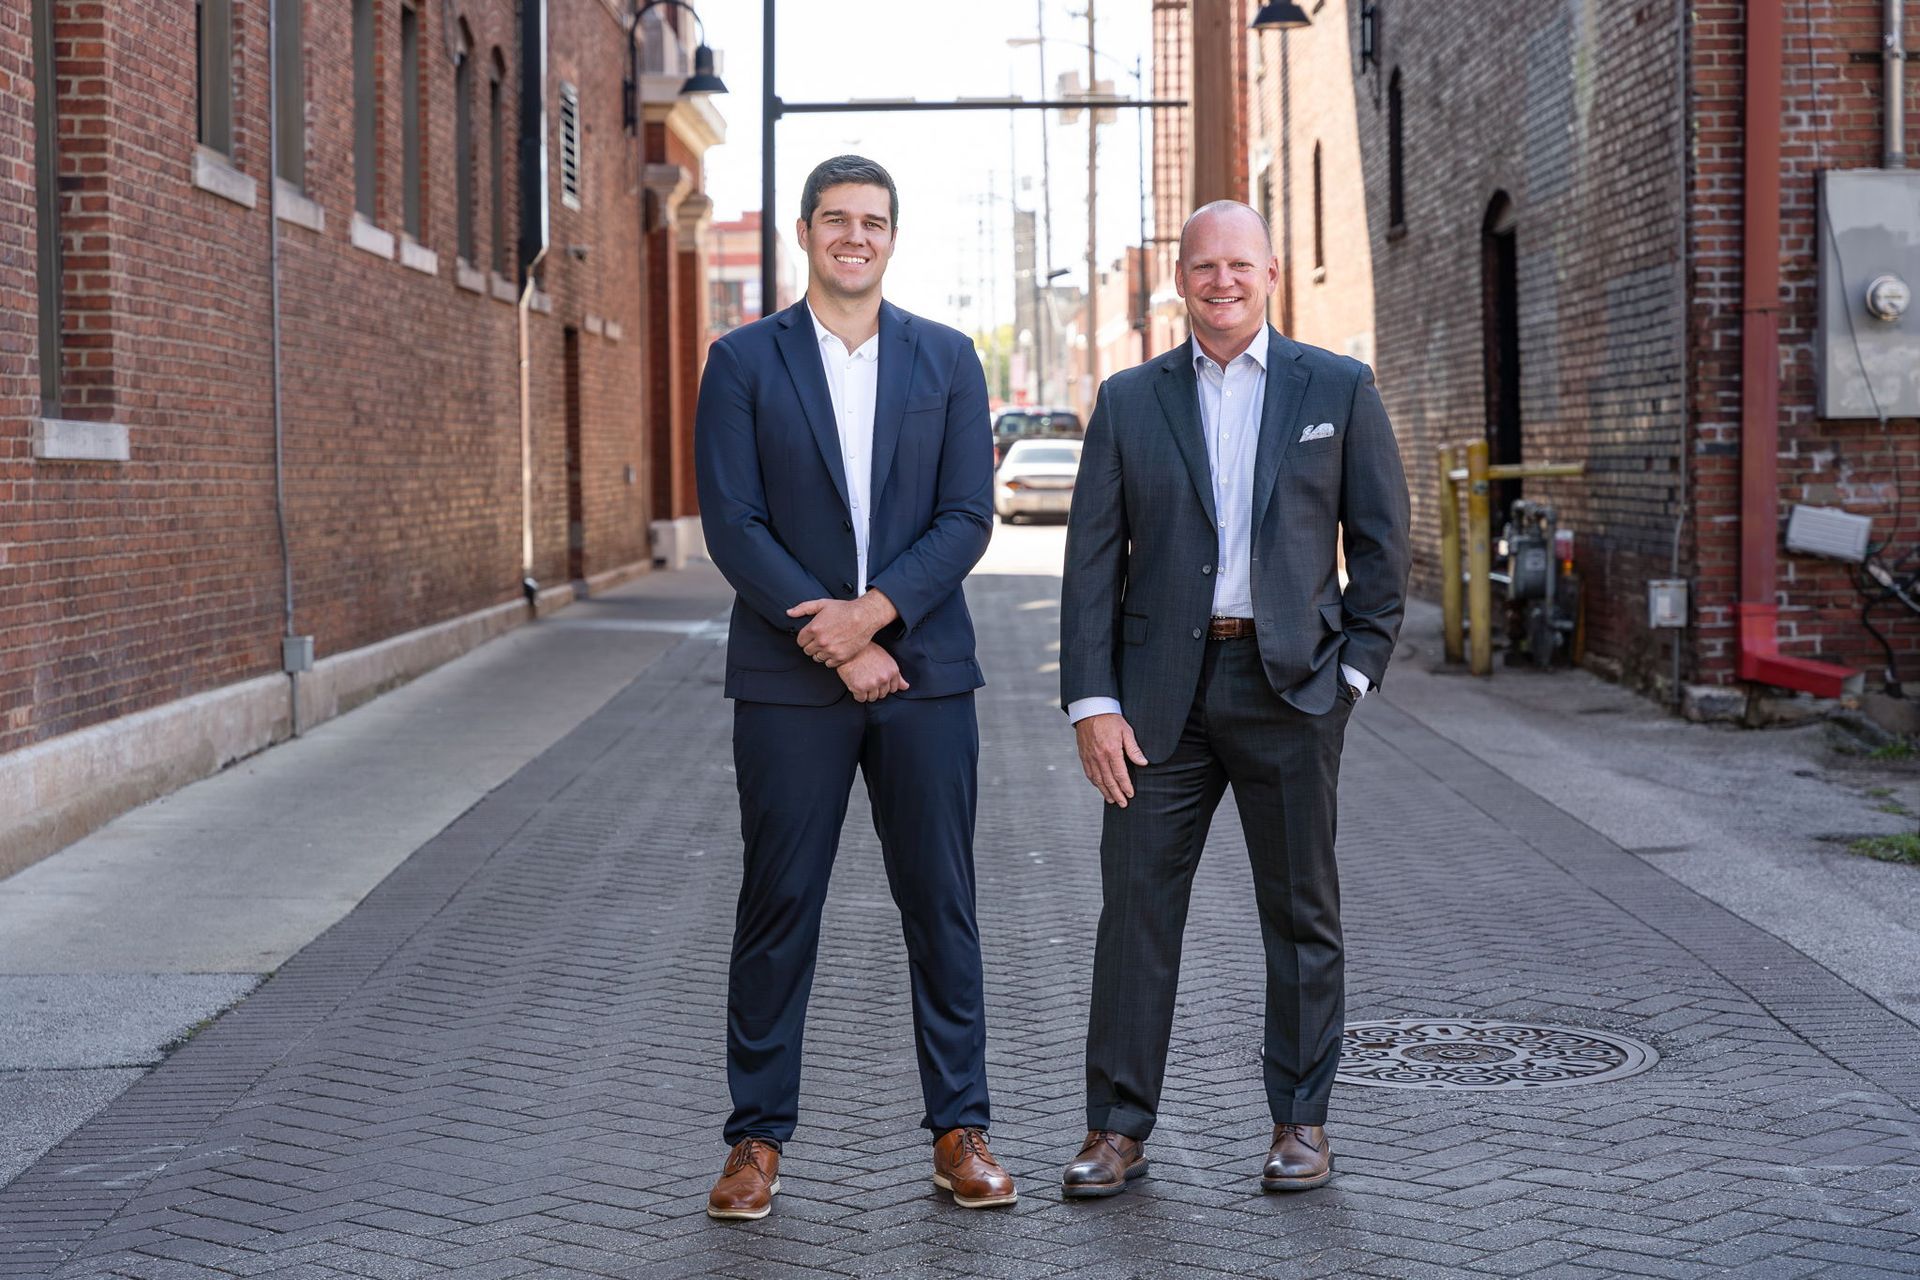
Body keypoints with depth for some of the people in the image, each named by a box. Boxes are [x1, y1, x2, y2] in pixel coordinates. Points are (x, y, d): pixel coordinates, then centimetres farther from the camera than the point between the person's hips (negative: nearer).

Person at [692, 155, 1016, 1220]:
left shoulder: (947, 360, 8)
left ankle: (960, 1131, 15)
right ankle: (758, 1140, 12)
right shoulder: (743, 362, 2)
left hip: (923, 671, 2)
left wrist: (874, 610, -13)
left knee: (941, 903, 6)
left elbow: (969, 515, 1)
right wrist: (834, 644, -12)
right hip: (788, 680, -1)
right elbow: (732, 525, -5)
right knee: (778, 905, 3)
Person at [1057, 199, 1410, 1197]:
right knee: (1135, 901, 1)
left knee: (1301, 911, 7)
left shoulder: (1339, 390, 5)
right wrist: (1092, 701, -4)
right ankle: (1118, 1128, 10)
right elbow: (1093, 557, 4)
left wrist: (1354, 669, -2)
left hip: (1291, 684, -1)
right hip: (1162, 686, 1)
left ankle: (1301, 1123, 19)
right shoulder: (1129, 401, 7)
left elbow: (1381, 542, 6)